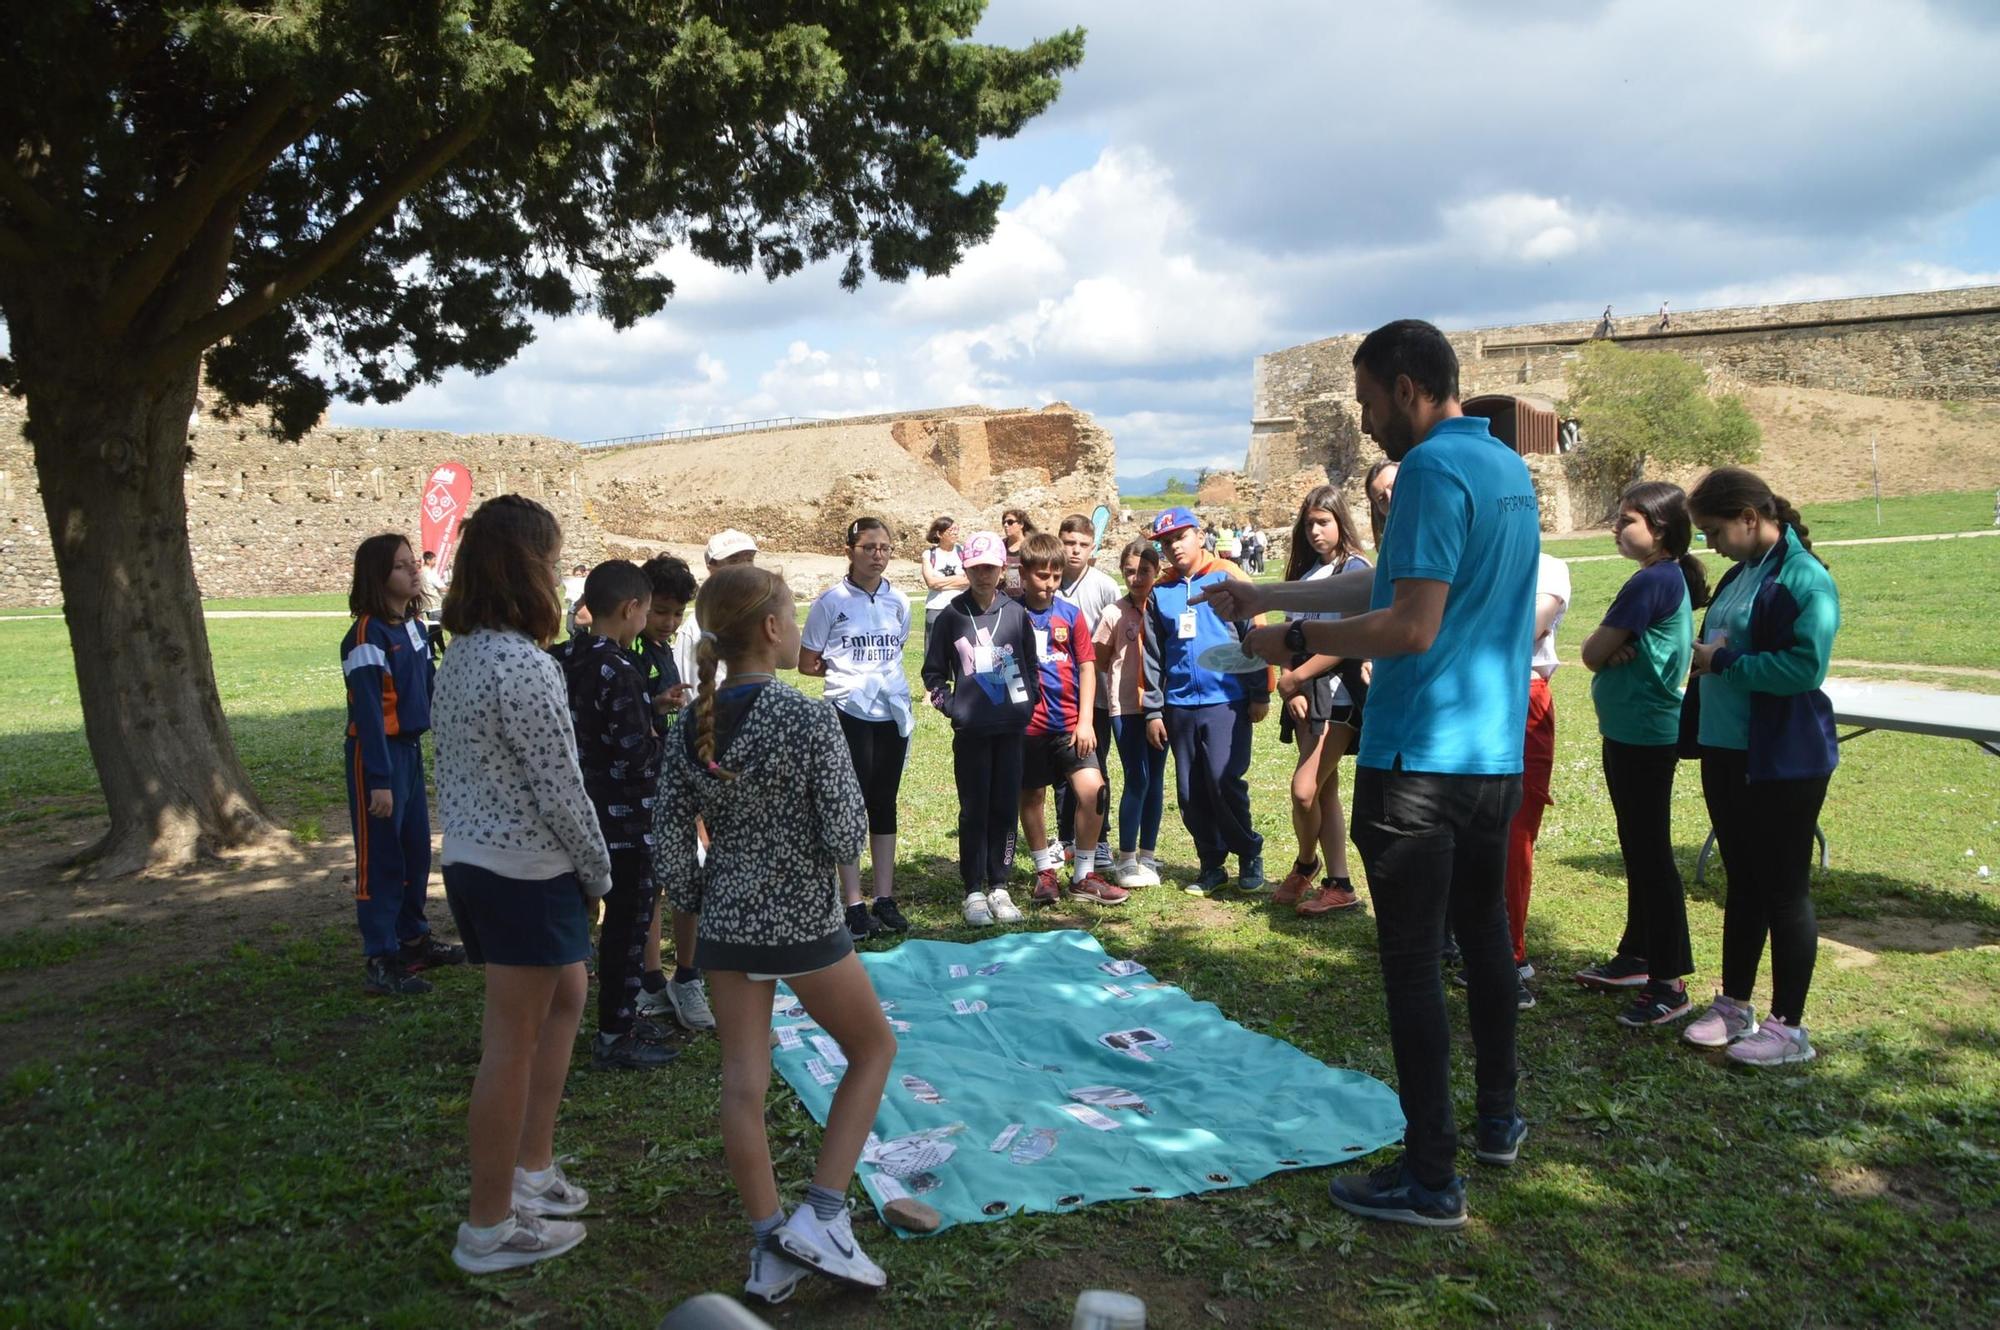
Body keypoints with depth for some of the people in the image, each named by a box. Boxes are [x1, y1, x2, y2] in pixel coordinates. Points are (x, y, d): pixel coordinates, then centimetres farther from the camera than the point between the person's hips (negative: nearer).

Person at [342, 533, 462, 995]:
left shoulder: (414, 627, 7)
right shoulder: (367, 635, -17)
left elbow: (429, 686, 12)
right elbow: (367, 711, -20)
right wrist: (379, 780, -21)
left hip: (410, 749, 8)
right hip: (375, 753, -8)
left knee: (417, 849, 16)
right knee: (380, 856, -1)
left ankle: (413, 939, 31)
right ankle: (380, 962, 7)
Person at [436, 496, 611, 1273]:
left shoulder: (459, 657, 7)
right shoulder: (524, 666, -21)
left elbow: (449, 769, 13)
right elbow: (559, 789, -19)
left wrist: (467, 841, 18)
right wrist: (601, 871, -6)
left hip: (471, 862, 10)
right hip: (527, 874, -10)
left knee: (565, 998, 23)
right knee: (512, 1044, 2)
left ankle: (532, 1170, 31)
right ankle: (490, 1229, 16)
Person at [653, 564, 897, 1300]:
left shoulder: (691, 726, -1)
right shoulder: (808, 717, -18)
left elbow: (670, 846, 1)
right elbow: (844, 839, -18)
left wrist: (702, 907, 16)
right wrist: (853, 820, 4)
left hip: (727, 925, 5)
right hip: (803, 923, -5)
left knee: (743, 1082, 11)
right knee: (873, 1047, 17)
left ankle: (770, 1248, 21)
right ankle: (819, 1216, 13)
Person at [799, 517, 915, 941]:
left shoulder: (897, 602, 5)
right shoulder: (831, 602, -6)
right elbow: (807, 664, -1)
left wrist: (878, 673, 6)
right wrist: (847, 672, 2)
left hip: (892, 714, 4)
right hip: (850, 714, -4)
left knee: (884, 803, 10)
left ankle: (885, 898, 17)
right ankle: (854, 905, 4)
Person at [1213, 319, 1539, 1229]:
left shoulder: (1434, 467, -15)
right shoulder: (1510, 467, 15)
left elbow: (1413, 627, -22)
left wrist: (1296, 639, -10)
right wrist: (1267, 596, 19)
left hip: (1419, 759, -9)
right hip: (1496, 752, 10)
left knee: (1412, 964, -2)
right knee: (1484, 935, 21)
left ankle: (1431, 1179, 6)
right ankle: (1497, 1119, 36)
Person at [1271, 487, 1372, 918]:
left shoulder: (1354, 569, -7)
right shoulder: (1304, 572, 16)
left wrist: (1296, 677, -12)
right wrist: (1289, 685, -4)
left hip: (1338, 693, -8)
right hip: (1304, 694, 8)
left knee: (1304, 789, -13)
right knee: (1325, 790, 10)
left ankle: (1305, 864, 13)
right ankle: (1339, 886, 16)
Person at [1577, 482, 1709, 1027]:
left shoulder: (1652, 581, -18)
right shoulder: (1672, 578, 13)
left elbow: (1592, 653, -18)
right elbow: (1600, 652, 8)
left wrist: (1607, 647, 1)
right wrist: (1618, 649, -12)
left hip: (1642, 738, -10)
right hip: (1634, 733, 10)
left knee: (1650, 856, -5)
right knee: (1640, 850, 18)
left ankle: (1668, 984, 1)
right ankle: (1636, 956, 30)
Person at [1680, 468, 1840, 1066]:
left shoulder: (1804, 579, -15)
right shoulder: (1738, 575, 10)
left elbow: (1806, 665, -25)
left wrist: (1724, 662, -17)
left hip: (1783, 762, -8)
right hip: (1726, 753, 8)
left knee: (1784, 892, 2)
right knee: (1742, 884, 16)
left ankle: (1789, 1028, 12)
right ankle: (1734, 1008, 27)